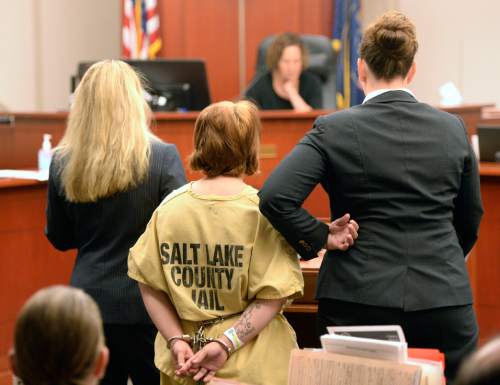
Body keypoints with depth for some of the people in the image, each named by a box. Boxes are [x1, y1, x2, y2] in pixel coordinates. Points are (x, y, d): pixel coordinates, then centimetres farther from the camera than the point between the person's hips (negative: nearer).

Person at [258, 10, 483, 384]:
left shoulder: (333, 130, -5)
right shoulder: (453, 129, 3)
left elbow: (274, 198, -16)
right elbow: (470, 217, 14)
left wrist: (318, 239, -1)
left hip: (360, 300, -1)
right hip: (444, 299, 2)